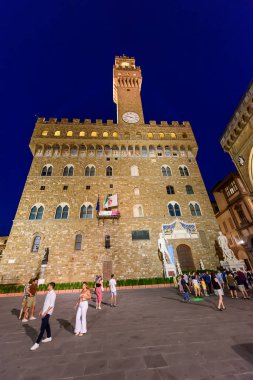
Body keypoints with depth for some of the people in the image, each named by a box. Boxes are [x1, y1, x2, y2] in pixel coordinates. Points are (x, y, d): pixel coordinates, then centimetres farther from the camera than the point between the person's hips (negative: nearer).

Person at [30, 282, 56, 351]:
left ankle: (37, 343, 5)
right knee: (46, 324, 22)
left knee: (42, 328, -4)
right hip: (44, 312, 10)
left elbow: (51, 305, -24)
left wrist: (45, 313, -24)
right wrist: (41, 311, 18)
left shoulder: (53, 294, -21)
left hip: (47, 313, -10)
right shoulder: (48, 293, 9)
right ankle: (49, 337, 41)